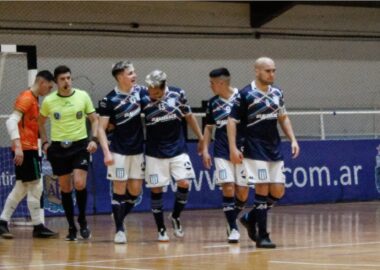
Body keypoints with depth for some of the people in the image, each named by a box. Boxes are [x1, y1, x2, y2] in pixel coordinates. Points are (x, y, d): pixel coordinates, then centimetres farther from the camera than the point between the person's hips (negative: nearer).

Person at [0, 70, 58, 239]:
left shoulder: (33, 99, 16)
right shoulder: (27, 98, -12)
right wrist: (18, 146, -29)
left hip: (28, 149, 10)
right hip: (26, 149, -10)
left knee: (21, 187, 11)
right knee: (36, 187, -5)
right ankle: (38, 226, 0)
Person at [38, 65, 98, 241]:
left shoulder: (83, 96, -2)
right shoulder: (48, 101, -1)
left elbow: (94, 119, 6)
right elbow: (41, 121, 16)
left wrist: (94, 139, -7)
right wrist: (45, 142, 7)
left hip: (80, 145, -1)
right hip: (58, 148, 1)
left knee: (80, 184, -15)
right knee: (65, 188, 5)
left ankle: (82, 221, 5)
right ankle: (71, 227, 15)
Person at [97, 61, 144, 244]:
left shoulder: (139, 91, 1)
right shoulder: (109, 100, -11)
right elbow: (101, 128, -10)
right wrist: (106, 152, -19)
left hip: (138, 150, 4)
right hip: (119, 151, -4)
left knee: (135, 191, 5)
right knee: (119, 189, -1)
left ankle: (120, 218, 26)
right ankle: (119, 229, 8)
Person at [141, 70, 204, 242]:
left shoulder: (177, 94, -7)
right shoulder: (143, 98, -11)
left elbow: (189, 116, 7)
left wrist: (201, 137, 12)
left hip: (178, 149, 1)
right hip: (155, 153, -1)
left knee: (184, 184, -8)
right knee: (156, 189, 0)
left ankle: (175, 216, 18)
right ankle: (161, 229, 12)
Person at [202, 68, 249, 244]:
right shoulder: (213, 103, 6)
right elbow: (209, 127, 15)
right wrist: (205, 150, 7)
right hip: (222, 153, 2)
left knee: (242, 192, 0)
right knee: (228, 188, -9)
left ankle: (232, 221, 24)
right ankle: (233, 229, -2)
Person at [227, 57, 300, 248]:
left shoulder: (277, 93, 9)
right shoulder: (245, 94, -9)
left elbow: (283, 118, 20)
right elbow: (232, 121, -7)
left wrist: (293, 140, 10)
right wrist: (233, 148, -15)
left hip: (275, 151, 6)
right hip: (255, 152, -6)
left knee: (278, 192, 3)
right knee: (262, 190, -9)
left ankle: (251, 218, 24)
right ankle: (262, 236, -2)